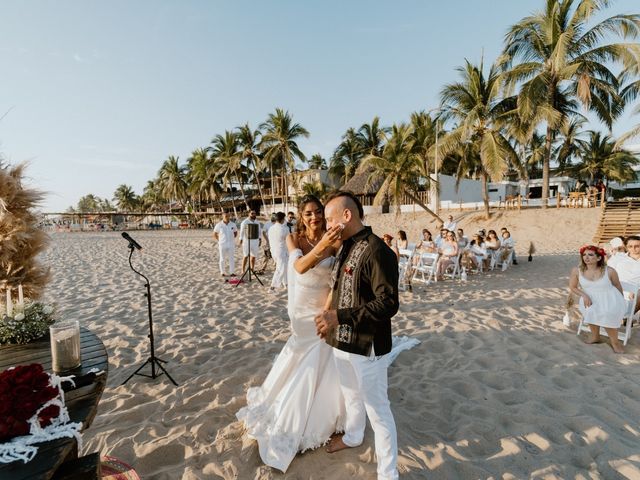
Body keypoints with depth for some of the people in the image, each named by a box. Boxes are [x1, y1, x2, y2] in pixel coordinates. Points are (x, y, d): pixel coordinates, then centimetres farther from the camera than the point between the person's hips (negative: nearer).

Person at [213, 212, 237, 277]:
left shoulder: (233, 224, -1)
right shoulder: (219, 225, -7)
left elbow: (236, 232, 15)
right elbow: (214, 234, 5)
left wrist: (232, 239, 6)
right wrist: (220, 240, 0)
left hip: (231, 244, 2)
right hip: (222, 245, -2)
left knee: (231, 259, 2)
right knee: (223, 259, 6)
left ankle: (232, 272, 7)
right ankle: (223, 272, 16)